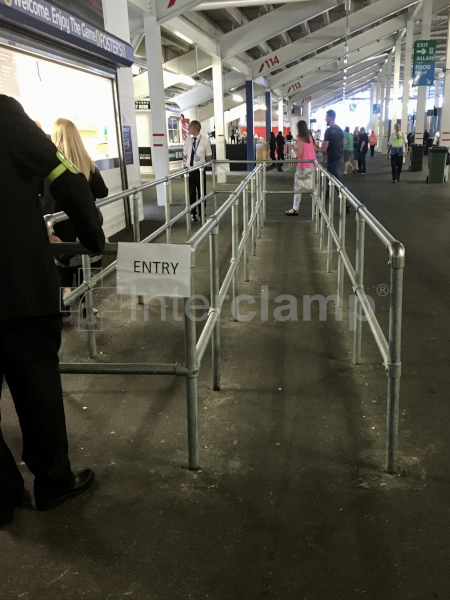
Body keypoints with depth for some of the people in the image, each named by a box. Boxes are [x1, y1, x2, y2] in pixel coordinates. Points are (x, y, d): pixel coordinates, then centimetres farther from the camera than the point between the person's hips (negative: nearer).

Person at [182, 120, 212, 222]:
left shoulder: (205, 141, -4)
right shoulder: (187, 140, 7)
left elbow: (209, 157, 1)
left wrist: (202, 164, -6)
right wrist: (186, 162, 3)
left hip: (200, 170, -3)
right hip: (189, 170, 3)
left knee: (201, 193, 4)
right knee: (191, 193, 7)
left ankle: (202, 214, 15)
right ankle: (192, 213, 19)